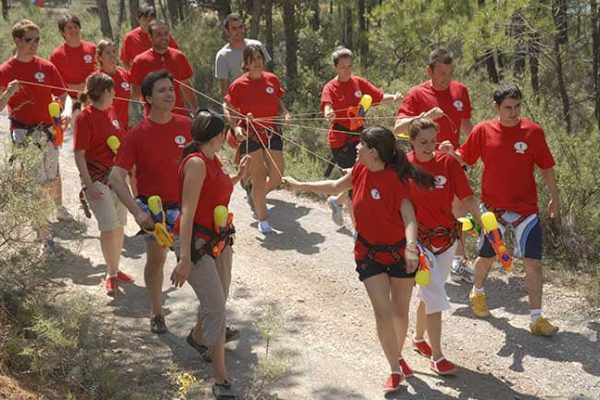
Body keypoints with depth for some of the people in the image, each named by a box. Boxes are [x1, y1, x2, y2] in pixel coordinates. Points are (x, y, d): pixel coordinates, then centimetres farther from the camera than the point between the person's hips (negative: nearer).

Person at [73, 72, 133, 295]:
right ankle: (111, 275, 2)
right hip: (98, 178, -7)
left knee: (119, 225, 11)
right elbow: (79, 154, -14)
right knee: (109, 226, -10)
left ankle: (115, 270, 24)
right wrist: (88, 184, -19)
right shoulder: (85, 117, -13)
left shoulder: (111, 111, 9)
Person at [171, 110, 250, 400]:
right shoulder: (196, 163, -21)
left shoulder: (212, 161, 7)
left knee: (218, 301, 19)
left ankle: (197, 337, 50)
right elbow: (188, 213, -26)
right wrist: (185, 259, -30)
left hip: (218, 240, 9)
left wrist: (239, 175, 13)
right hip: (195, 243, -9)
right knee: (216, 307, -13)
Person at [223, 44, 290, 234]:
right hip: (250, 135, -4)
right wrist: (236, 127, -18)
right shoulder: (239, 85, -9)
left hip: (272, 132, 4)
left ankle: (255, 195, 37)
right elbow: (228, 108, -4)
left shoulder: (272, 80, 2)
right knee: (259, 179, -3)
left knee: (277, 176, 6)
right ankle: (262, 219, 13)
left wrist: (285, 113, -4)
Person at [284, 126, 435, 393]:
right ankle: (395, 371, 3)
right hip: (369, 253, 3)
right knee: (383, 312, -7)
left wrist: (411, 246, -46)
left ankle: (398, 355, 38)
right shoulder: (360, 171, -4)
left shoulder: (395, 179, -21)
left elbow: (409, 217, -30)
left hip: (399, 251, -3)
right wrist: (299, 185, 21)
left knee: (401, 311, 11)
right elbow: (335, 187, 14)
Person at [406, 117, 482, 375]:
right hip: (418, 239, -3)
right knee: (435, 297, -8)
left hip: (447, 236, 3)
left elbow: (466, 198, -9)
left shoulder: (448, 162, -6)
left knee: (429, 293, 18)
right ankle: (436, 356, 0)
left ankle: (419, 339, 40)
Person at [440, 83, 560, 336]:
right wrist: (450, 152, -18)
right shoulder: (483, 130, -5)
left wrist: (555, 197, 8)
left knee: (533, 261, -5)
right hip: (493, 206, 0)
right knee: (487, 256, 15)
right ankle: (477, 293, 46)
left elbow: (546, 167, 4)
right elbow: (463, 159, 2)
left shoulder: (533, 132, -5)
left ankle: (537, 319, 2)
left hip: (526, 208, 0)